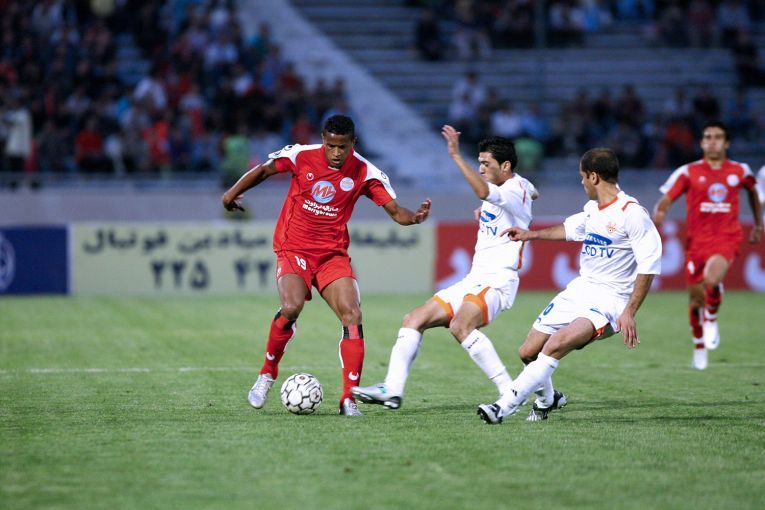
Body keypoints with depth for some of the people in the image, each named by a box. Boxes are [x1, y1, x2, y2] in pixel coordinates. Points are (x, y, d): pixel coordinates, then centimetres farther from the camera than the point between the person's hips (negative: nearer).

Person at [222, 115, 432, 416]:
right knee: (292, 306, -27)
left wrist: (414, 217, -26)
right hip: (293, 249, -2)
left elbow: (395, 212, -6)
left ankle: (348, 399, -10)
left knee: (352, 315, -15)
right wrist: (233, 193, 8)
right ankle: (266, 375, -4)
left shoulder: (365, 173, -6)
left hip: (333, 253, 2)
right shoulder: (301, 156, -8)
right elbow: (263, 171, 9)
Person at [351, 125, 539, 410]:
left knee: (460, 326, -35)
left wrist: (456, 156, -38)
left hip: (498, 281, -10)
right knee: (413, 320, 1)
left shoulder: (515, 189, -12)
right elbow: (533, 192, 44)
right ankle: (392, 390, -6)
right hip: (474, 280, 10)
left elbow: (483, 192, -35)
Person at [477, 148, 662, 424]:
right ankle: (547, 399, 35)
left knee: (555, 345, -30)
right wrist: (531, 234, 41)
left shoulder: (631, 213, -15)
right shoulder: (592, 209, 11)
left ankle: (505, 406, -27)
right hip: (578, 290, 9)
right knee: (528, 352, 6)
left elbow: (648, 267, -18)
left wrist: (629, 312, -23)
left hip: (609, 300, -8)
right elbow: (570, 228, 34)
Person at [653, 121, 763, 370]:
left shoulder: (740, 171, 4)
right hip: (697, 240, 1)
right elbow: (664, 201, -5)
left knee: (711, 279, -31)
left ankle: (711, 320, -1)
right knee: (696, 298, 6)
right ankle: (699, 348, 30)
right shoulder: (688, 172, -1)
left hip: (726, 238, -1)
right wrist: (657, 215, -27)